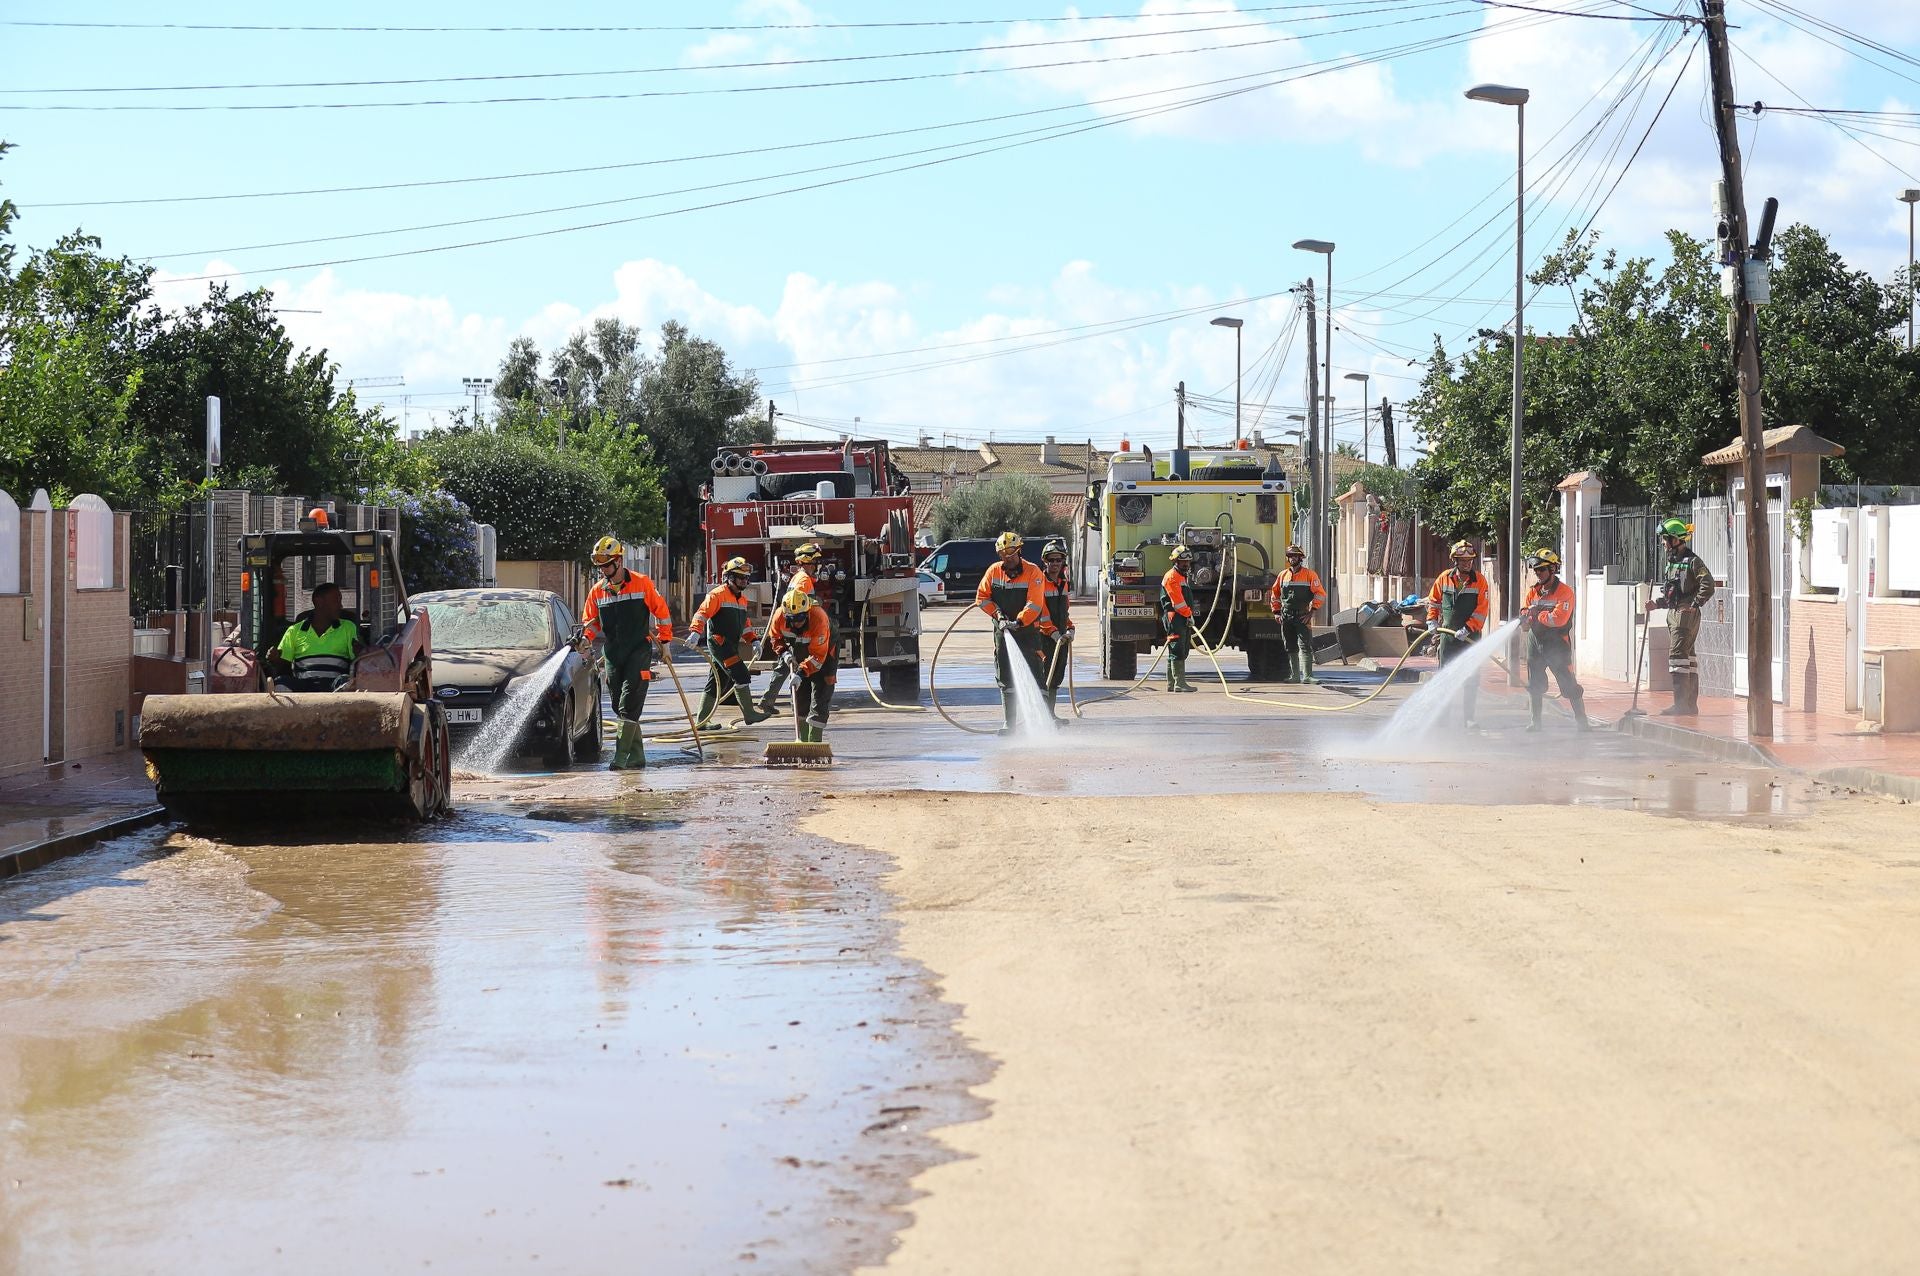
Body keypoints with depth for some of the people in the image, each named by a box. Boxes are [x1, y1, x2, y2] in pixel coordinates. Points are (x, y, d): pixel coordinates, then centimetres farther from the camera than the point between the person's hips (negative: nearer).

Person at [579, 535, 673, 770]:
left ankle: (621, 756, -18)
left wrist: (664, 640, 6)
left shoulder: (642, 583, -4)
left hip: (639, 651, -5)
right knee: (620, 708, 6)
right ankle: (637, 756, 13)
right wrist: (587, 638, -6)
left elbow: (661, 610, 5)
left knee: (629, 706, -14)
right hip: (612, 654, 5)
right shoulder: (597, 590, 8)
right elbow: (591, 621, 15)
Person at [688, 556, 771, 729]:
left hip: (731, 646, 9)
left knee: (717, 683, 10)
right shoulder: (718, 594, -10)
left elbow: (745, 624, 26)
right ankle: (749, 714, -12)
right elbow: (702, 613, -17)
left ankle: (702, 720, 15)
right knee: (741, 675, -16)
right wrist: (695, 632, -31)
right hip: (718, 642, -9)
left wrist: (753, 640, 13)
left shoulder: (743, 599, 18)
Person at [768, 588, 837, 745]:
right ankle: (803, 740, 19)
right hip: (799, 654, 5)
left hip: (825, 651, -5)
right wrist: (783, 652, -17)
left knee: (820, 696, -14)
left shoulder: (819, 618, -39)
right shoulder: (779, 616, -25)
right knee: (799, 697, 7)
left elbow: (817, 656, -36)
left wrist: (802, 673, -42)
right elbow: (775, 636, -1)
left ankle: (815, 741, -12)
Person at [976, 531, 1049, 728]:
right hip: (1002, 631, 4)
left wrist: (1019, 621, -27)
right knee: (1005, 678, 8)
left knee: (1034, 675, -8)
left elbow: (1035, 604, -16)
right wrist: (998, 613, -6)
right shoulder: (994, 571, 4)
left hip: (1028, 632, -4)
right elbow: (982, 597, 8)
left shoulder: (1033, 572, -8)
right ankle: (1010, 722, 15)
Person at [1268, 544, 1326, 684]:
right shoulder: (1282, 575, 13)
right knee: (1290, 648, 9)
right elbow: (1274, 595, 22)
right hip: (1286, 618, 5)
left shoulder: (1310, 575, 0)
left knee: (1305, 646, -12)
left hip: (1303, 617, -5)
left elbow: (1320, 594, -5)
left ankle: (1307, 675, -17)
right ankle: (1294, 676, 16)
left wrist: (1312, 612, -11)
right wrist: (1276, 612, 12)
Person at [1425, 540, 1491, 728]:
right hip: (1447, 634, 2)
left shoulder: (1479, 581, -5)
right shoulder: (1444, 578, 3)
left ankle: (1469, 718, 4)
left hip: (1471, 636, -2)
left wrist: (1467, 629, -18)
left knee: (1471, 679, -1)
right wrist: (1432, 620, 3)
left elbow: (1481, 610, -10)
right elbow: (1433, 601, 16)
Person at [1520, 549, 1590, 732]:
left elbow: (1558, 619, -22)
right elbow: (1525, 610, 6)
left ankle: (1581, 720, -1)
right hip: (1535, 641, 6)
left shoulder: (1564, 591, -11)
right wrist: (1525, 616, -18)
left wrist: (1536, 616, -13)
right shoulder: (1533, 590, 10)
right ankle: (1536, 721, 24)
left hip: (1557, 643, -6)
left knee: (1569, 685, -6)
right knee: (1535, 685, 13)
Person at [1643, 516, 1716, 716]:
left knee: (1678, 655, -14)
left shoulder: (1692, 561, -11)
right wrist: (1656, 602, 12)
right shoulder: (1672, 561, 18)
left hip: (1686, 614, -10)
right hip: (1674, 613, 10)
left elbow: (1708, 586, -18)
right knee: (1687, 656, 11)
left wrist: (1694, 605, -16)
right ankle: (1691, 704, 14)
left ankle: (1681, 704, -16)